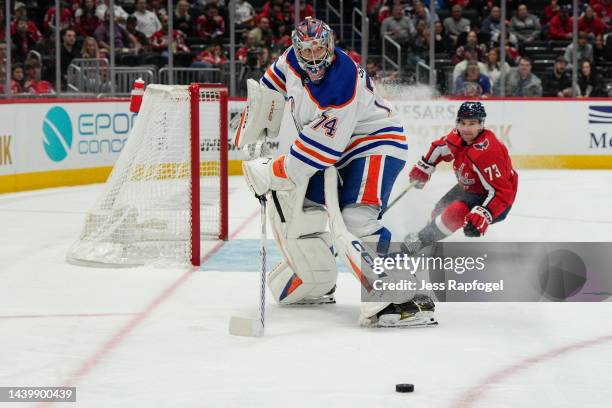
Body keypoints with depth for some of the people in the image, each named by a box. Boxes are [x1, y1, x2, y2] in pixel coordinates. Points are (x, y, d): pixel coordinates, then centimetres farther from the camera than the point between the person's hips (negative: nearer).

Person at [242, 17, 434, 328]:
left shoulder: (343, 86, -32)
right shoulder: (293, 59, -10)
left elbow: (319, 149, -32)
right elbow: (272, 84, 15)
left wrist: (271, 173, -28)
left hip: (374, 142, -9)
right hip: (328, 145, 9)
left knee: (356, 218, -28)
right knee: (292, 204, 7)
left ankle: (409, 298, -31)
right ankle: (316, 285, 27)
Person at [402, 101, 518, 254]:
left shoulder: (488, 151, -36)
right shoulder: (458, 137, -11)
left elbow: (501, 191, -37)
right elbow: (440, 147, 15)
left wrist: (483, 214, -47)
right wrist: (423, 167, 18)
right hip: (468, 188, 9)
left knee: (456, 212, -29)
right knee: (440, 211, 17)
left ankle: (420, 241, -14)